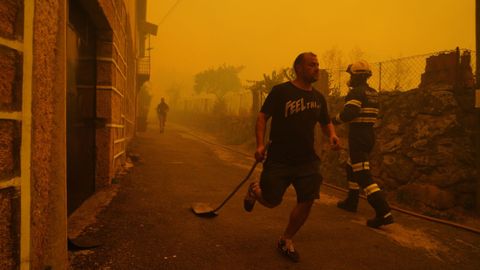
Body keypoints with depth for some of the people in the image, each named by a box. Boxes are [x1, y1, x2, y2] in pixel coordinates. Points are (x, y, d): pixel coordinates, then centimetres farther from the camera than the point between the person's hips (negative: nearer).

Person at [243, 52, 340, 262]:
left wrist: (332, 134, -2)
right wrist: (260, 144, -18)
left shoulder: (318, 98, 10)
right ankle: (254, 190, 41)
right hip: (279, 160, -4)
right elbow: (263, 116, -7)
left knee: (307, 201, -2)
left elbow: (326, 122, 21)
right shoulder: (281, 91, -7)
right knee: (271, 201, 2)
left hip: (307, 160, 5)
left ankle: (286, 240, 23)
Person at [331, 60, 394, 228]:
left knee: (363, 175, -9)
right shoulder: (373, 93, 12)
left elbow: (349, 113, -25)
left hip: (358, 135, -9)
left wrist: (335, 120, -6)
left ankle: (384, 213, -13)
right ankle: (351, 202, 36)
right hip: (369, 134, 9)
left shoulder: (356, 92, -13)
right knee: (351, 167, 24)